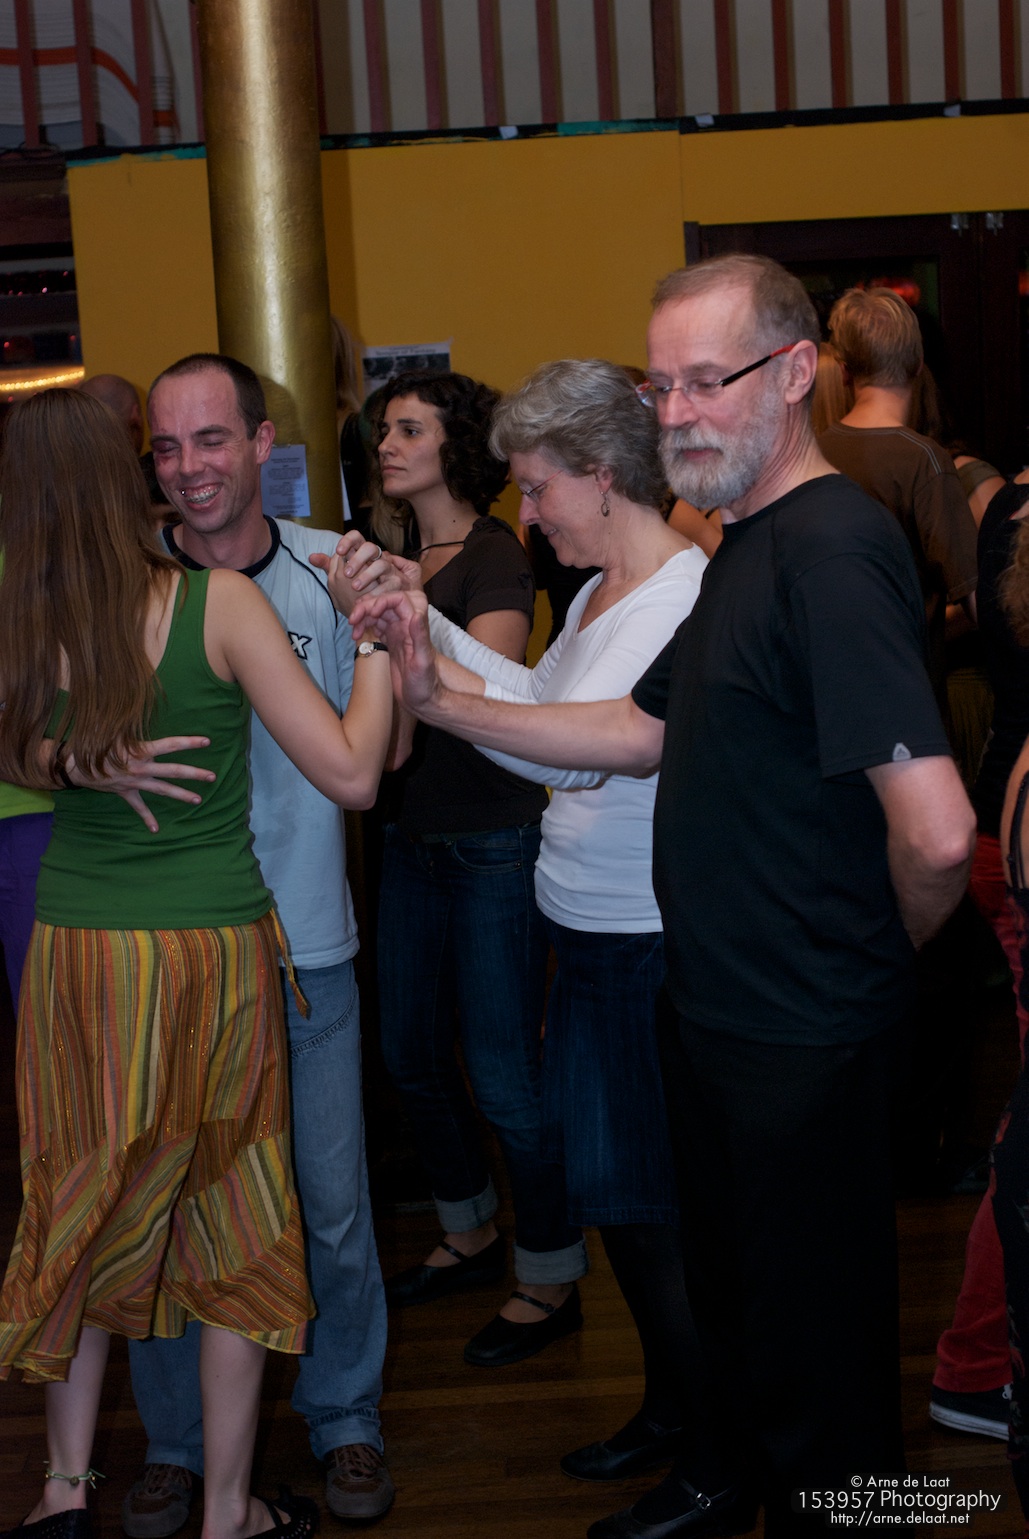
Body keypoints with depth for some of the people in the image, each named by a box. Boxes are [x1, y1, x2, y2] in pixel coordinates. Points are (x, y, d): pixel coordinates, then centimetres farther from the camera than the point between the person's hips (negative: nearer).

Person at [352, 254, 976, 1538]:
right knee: (724, 1277, 28)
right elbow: (645, 731, 13)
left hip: (804, 1034, -10)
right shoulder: (745, 545, 8)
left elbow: (936, 833, -34)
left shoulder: (833, 552, -26)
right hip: (711, 1001, 10)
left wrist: (891, 951, -13)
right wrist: (438, 699, 5)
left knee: (813, 1329, 10)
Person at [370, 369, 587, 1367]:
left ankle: (551, 1281, 18)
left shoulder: (495, 557, -13)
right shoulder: (395, 553, 8)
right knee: (411, 1054, 17)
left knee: (503, 1074, -1)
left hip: (492, 843, -8)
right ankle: (471, 1236, 38)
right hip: (411, 835, 8)